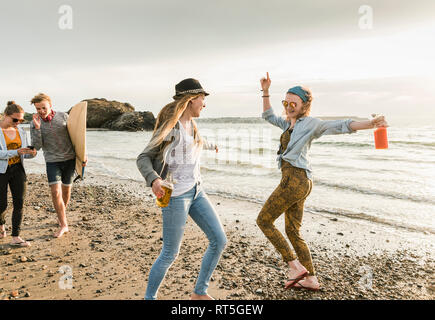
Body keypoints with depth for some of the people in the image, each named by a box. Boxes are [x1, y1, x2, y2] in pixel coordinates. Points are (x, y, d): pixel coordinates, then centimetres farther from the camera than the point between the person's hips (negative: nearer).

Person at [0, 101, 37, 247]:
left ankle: (16, 237, 3)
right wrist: (16, 152, -27)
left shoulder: (21, 131, 8)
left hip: (17, 169, 4)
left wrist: (31, 153, -10)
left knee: (19, 203, -4)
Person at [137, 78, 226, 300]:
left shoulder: (191, 125, 11)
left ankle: (199, 293, 21)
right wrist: (153, 179, -30)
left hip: (196, 191, 8)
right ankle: (149, 297, 24)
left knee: (219, 240, 6)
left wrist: (211, 145, 57)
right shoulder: (171, 126, -13)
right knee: (170, 254, -1)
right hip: (175, 195, -8)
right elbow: (143, 158, -11)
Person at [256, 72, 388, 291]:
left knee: (263, 221, 0)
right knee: (293, 231, 14)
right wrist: (265, 92, 24)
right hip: (299, 182, 9)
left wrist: (370, 124, -32)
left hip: (295, 180, -9)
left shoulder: (310, 124, -6)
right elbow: (268, 116, 31)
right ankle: (311, 280, 21)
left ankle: (296, 267, 3)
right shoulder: (289, 123, 18)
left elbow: (341, 126, -17)